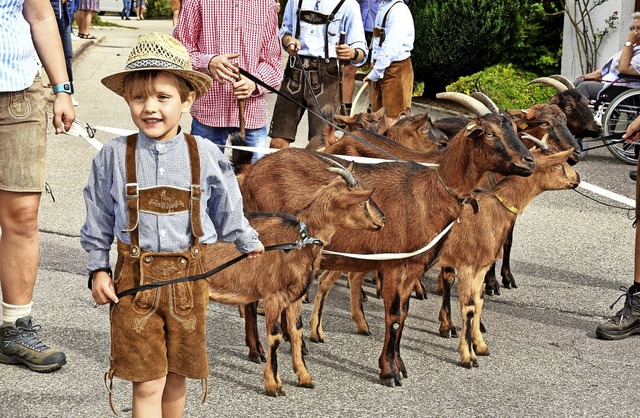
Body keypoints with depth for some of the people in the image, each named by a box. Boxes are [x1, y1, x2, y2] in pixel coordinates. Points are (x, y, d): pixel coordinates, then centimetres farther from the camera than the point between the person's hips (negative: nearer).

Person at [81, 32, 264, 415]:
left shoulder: (206, 155, -5)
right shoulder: (114, 157, -6)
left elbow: (227, 210, 11)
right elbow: (99, 220, 6)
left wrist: (247, 241, 22)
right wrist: (98, 269, 4)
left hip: (189, 276, 1)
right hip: (134, 277, -1)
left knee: (176, 377, 14)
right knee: (147, 384, 1)